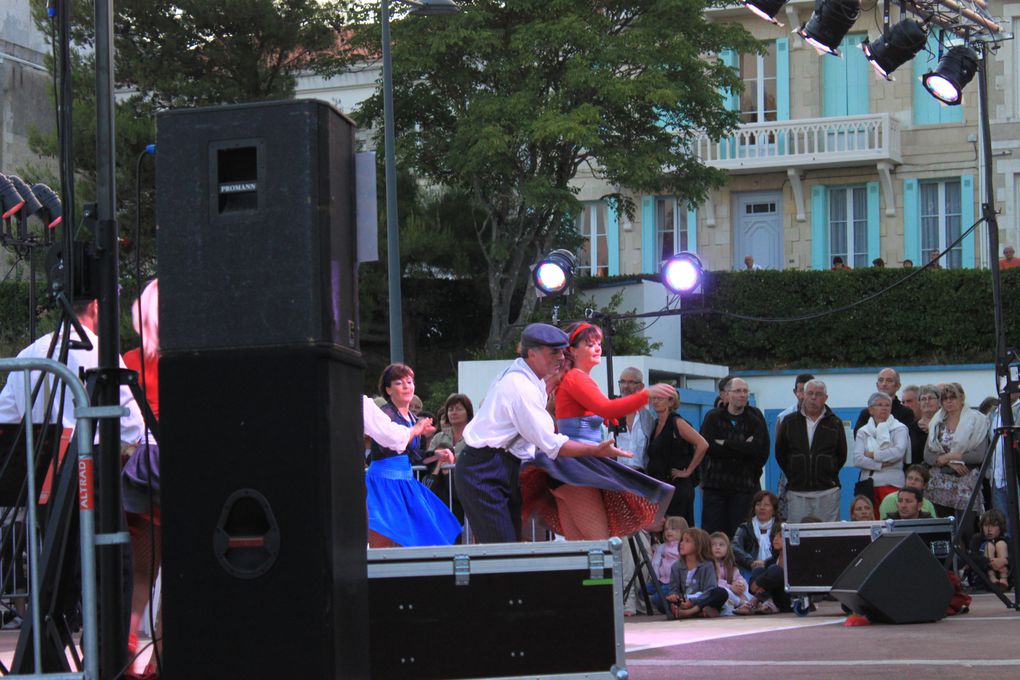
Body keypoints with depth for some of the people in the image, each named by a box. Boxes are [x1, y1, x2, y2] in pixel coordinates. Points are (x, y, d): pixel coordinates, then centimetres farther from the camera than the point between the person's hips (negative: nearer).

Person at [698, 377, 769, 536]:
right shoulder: (713, 417, 9)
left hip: (745, 486, 0)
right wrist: (744, 446, -11)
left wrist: (725, 444, -8)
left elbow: (760, 449, -8)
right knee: (712, 532, -4)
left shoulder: (755, 417, 8)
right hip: (715, 484, 0)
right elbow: (708, 446, -9)